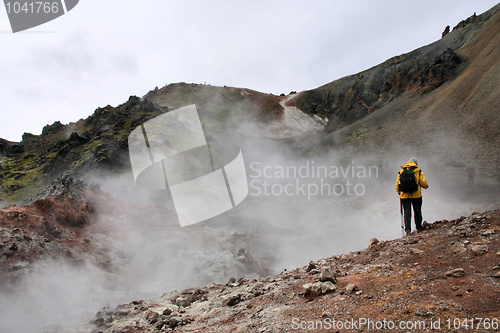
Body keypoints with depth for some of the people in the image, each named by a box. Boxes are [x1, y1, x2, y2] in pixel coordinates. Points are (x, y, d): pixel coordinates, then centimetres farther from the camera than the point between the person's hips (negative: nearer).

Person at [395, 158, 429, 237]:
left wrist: (399, 192, 21)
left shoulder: (401, 171, 5)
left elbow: (397, 184, 5)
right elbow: (424, 184, -5)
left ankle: (407, 229, -12)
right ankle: (419, 228, 24)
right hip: (416, 195, -1)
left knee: (407, 212, 2)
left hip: (405, 195, 1)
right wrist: (426, 186, 18)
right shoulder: (418, 171, 1)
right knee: (417, 212, 14)